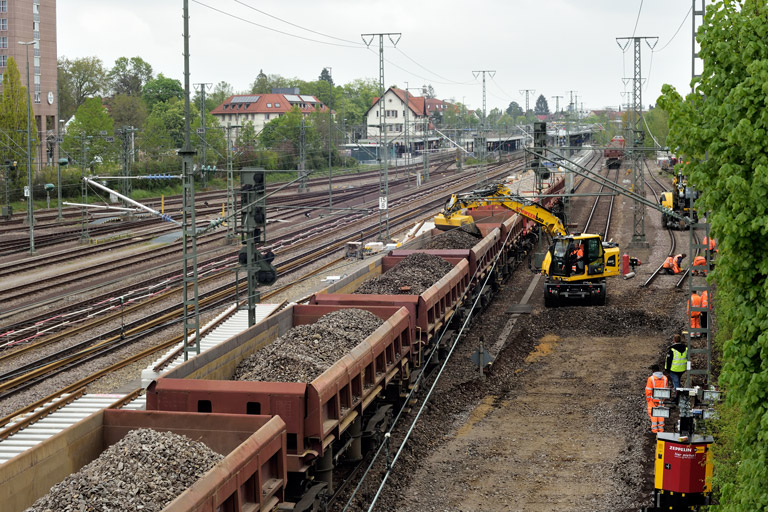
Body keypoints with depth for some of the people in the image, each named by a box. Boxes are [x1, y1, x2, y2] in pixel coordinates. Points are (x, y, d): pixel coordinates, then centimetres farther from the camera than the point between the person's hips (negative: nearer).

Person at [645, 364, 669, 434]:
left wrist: (647, 399, -2)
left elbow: (648, 391, -14)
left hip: (652, 400, -4)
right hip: (661, 399, 4)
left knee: (653, 413, 7)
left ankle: (654, 429, 9)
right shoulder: (665, 378, -3)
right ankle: (661, 428, 22)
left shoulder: (651, 378, -18)